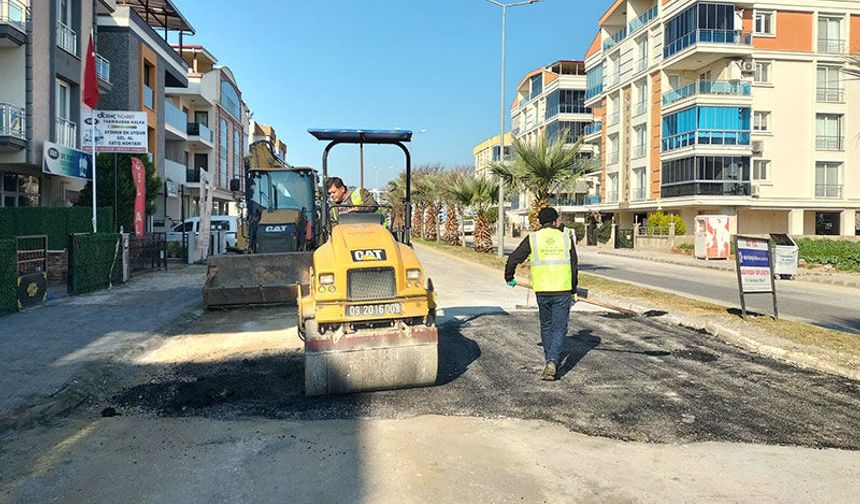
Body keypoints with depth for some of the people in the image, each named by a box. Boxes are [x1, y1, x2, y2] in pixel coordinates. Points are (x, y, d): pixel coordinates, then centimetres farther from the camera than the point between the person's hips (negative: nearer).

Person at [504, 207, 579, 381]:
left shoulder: (532, 238, 2)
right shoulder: (566, 238, 5)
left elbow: (513, 259, 0)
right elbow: (573, 267, 9)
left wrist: (509, 278, 17)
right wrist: (573, 290, 19)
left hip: (542, 291, 1)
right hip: (562, 290, -1)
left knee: (546, 326, 19)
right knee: (559, 328, 4)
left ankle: (549, 360, 29)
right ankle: (552, 361, -14)